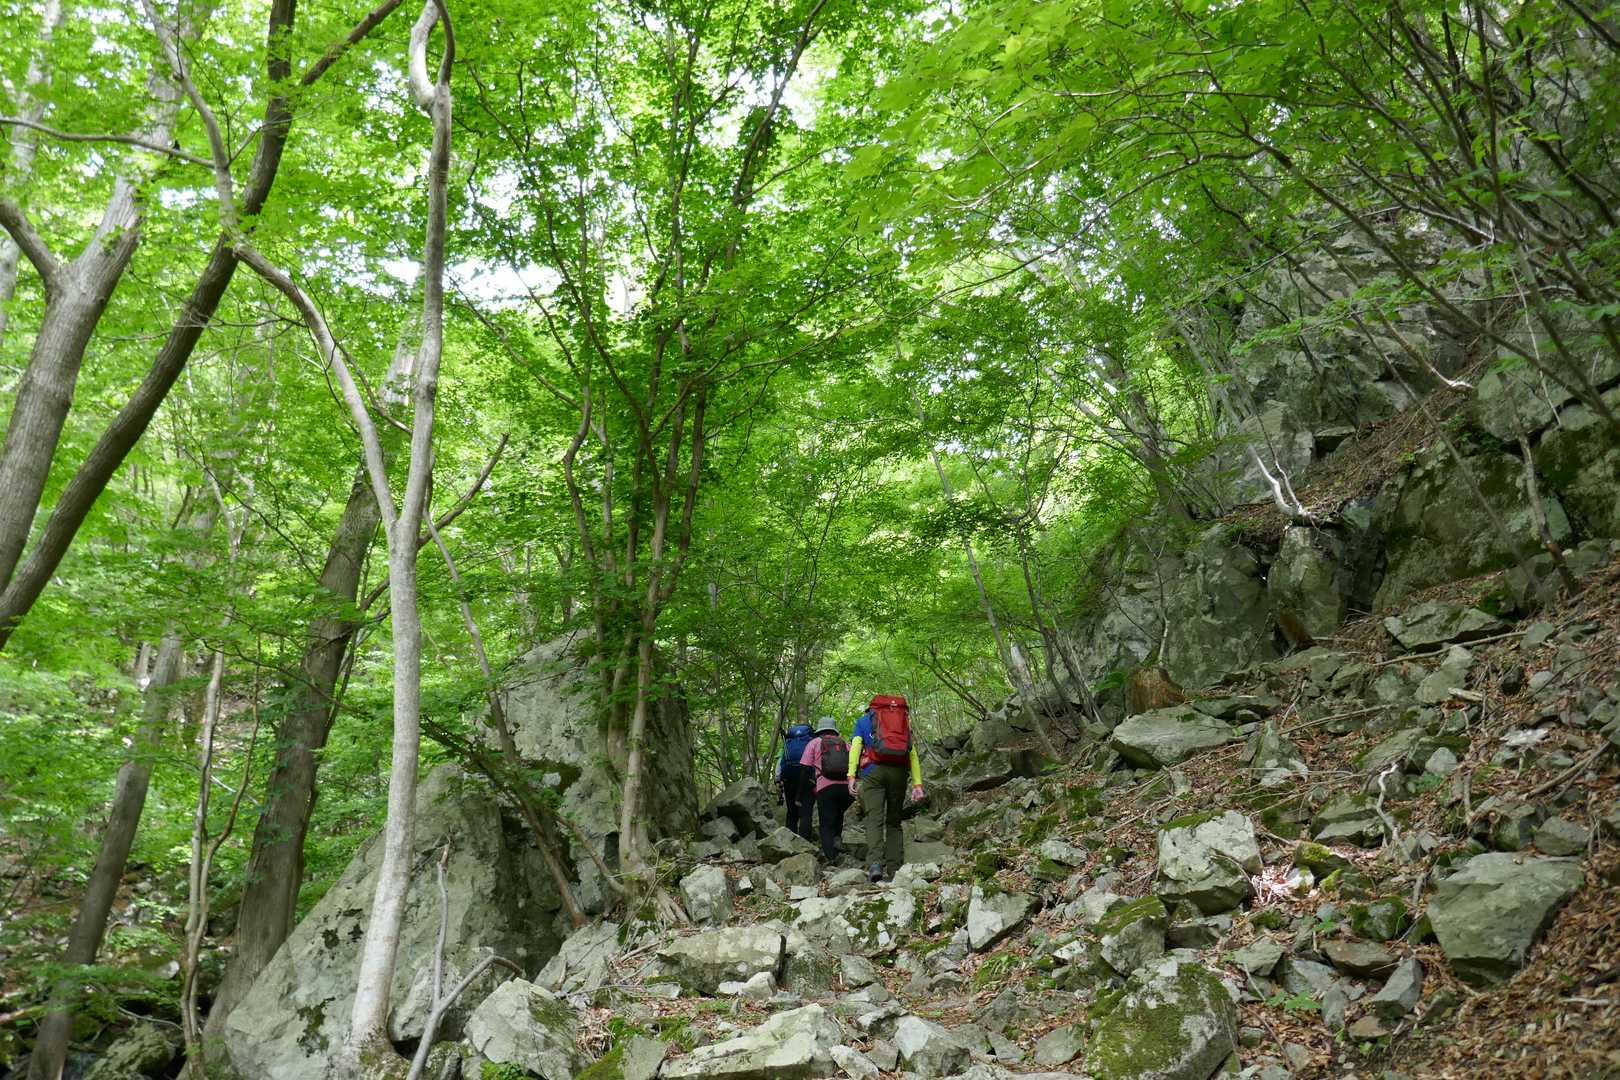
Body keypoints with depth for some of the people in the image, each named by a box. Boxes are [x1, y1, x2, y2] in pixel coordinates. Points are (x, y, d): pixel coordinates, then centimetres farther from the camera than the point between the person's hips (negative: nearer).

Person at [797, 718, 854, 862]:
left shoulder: (814, 743, 17)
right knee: (838, 814, 29)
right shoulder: (846, 744, 25)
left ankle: (830, 857, -10)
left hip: (825, 787, -2)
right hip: (847, 787, 3)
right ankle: (837, 837, 6)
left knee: (826, 823, 6)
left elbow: (804, 769, 10)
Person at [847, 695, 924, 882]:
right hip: (899, 772, 2)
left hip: (873, 770, -2)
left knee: (874, 820, -8)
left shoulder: (863, 720, 20)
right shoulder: (905, 722, 26)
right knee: (894, 821, 12)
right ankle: (895, 869, 4)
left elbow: (855, 747, 3)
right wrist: (917, 784, 7)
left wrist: (851, 776, -4)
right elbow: (913, 754, 14)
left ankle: (875, 864, -26)